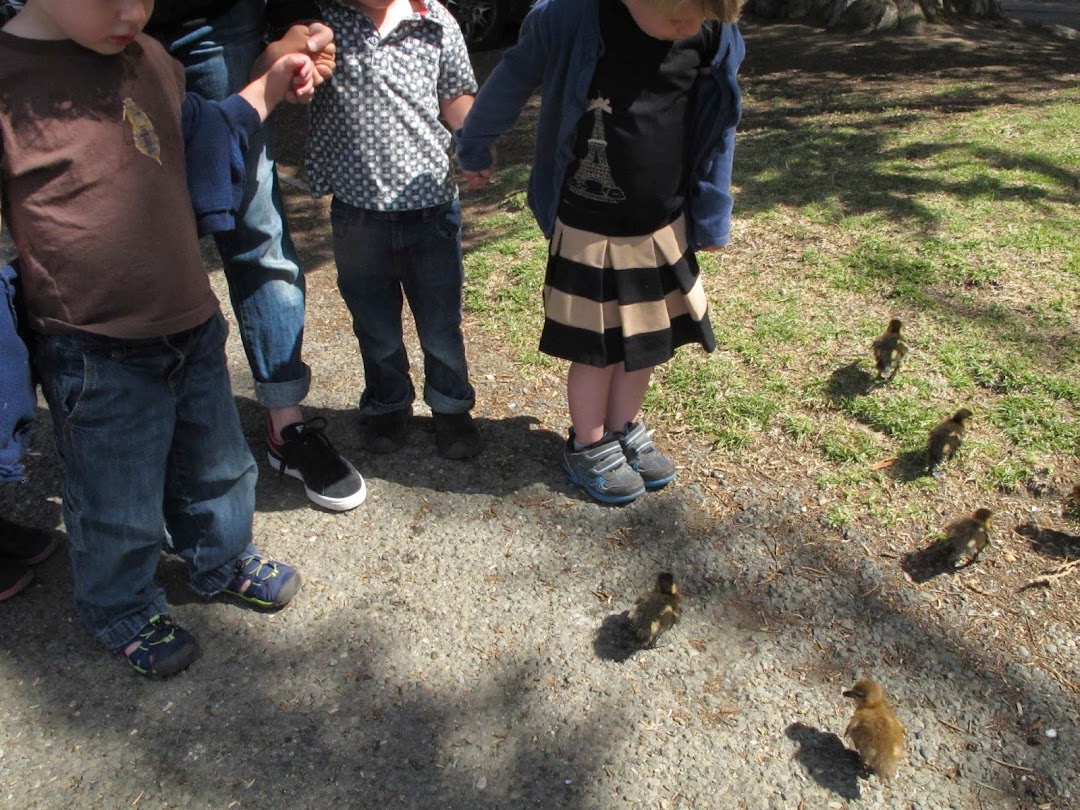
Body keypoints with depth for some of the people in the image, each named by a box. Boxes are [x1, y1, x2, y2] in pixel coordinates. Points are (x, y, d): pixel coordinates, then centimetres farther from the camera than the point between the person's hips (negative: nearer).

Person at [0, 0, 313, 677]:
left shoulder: (148, 59, 3)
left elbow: (197, 137, 20)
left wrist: (269, 89, 10)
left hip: (193, 325, 6)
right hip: (96, 357, -6)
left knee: (216, 466, 24)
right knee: (117, 505, 13)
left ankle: (224, 560, 51)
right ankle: (124, 610, 41)